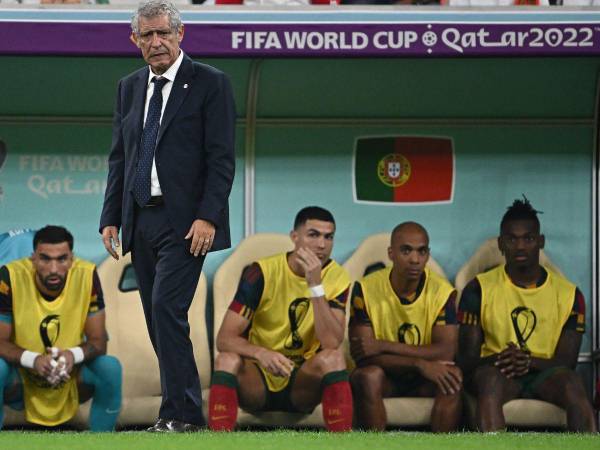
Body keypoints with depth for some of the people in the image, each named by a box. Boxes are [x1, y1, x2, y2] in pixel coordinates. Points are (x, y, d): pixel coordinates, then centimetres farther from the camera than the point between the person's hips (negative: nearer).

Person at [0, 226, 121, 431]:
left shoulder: (87, 276, -16)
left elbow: (98, 342, -9)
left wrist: (73, 355, -32)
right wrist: (33, 359, -36)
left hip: (71, 384, 2)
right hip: (21, 381, -2)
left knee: (110, 367, -24)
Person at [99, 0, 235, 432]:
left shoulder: (210, 84, -4)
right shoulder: (129, 88, 14)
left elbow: (222, 158, -8)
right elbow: (119, 157, 16)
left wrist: (207, 217, -17)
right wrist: (111, 217, 8)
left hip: (185, 222, -7)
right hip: (141, 219, 7)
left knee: (167, 309, -16)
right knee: (159, 319, 7)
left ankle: (181, 414, -14)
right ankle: (182, 408, 15)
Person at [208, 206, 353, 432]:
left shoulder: (336, 278, -6)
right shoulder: (263, 272, -10)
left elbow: (331, 343, -21)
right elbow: (225, 338, -16)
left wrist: (316, 285, -27)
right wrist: (260, 353, -36)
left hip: (303, 384, 1)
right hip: (258, 382, -1)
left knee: (333, 358, -30)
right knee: (227, 359, -31)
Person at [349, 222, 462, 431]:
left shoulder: (442, 291, -8)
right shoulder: (366, 289, -13)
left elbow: (446, 352, -19)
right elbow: (361, 356, -20)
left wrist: (384, 346, -25)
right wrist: (420, 363, -32)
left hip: (423, 382, 1)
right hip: (384, 379, -1)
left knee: (454, 377, -29)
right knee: (369, 375, -34)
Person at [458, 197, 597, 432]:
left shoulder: (568, 294, 7)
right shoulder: (479, 290, 4)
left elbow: (566, 361, 1)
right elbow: (468, 357, -1)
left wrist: (530, 361, -20)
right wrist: (501, 359, -23)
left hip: (545, 376, 1)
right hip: (495, 373, -1)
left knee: (572, 384, -34)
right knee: (490, 378, -38)